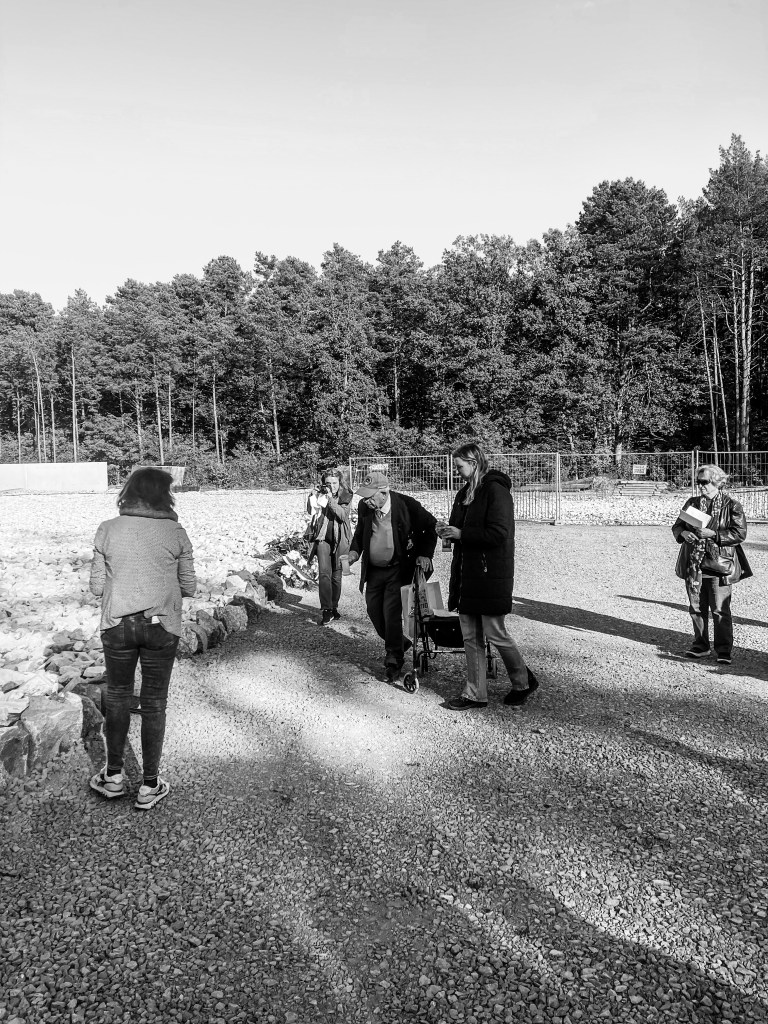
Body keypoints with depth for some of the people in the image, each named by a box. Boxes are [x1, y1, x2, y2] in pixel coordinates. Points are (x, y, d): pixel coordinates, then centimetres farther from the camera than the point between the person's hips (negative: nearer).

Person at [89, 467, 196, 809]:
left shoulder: (107, 530, -4)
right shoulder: (176, 533, -6)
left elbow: (97, 587, 0)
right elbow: (189, 587, 0)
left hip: (117, 625, 1)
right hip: (162, 627, -1)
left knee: (118, 696, 19)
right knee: (154, 703, 10)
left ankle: (113, 775, 28)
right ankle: (150, 786, 18)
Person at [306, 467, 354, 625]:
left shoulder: (345, 497, 0)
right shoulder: (320, 495, 3)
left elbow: (343, 515, -14)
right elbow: (311, 510, -8)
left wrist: (330, 500, -24)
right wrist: (314, 496, -23)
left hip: (339, 540, 1)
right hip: (323, 538, 0)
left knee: (337, 576, 9)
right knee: (324, 573, -12)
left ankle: (334, 607, 25)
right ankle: (326, 610, -14)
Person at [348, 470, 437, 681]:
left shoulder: (406, 504, -17)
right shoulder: (364, 507, -5)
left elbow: (430, 526, -3)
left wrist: (425, 554, -10)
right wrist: (355, 550, -4)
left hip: (398, 570, -5)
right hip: (373, 570, 5)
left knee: (391, 614, -9)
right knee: (374, 611, 9)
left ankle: (394, 660, 9)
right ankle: (399, 643, 34)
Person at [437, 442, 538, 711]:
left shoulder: (495, 490, -13)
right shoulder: (465, 492, 14)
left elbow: (498, 534, -21)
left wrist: (461, 534, -17)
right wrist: (448, 530, 0)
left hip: (491, 575, -8)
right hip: (466, 573, 8)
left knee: (495, 634, 1)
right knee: (470, 637, 10)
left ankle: (524, 682, 24)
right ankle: (475, 694, 20)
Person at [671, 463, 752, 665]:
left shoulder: (731, 506, -3)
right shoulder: (692, 503, 11)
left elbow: (740, 534, -10)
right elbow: (677, 526, 14)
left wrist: (714, 534, -20)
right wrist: (683, 533, -9)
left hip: (718, 565, -5)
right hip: (693, 564, 5)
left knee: (720, 610, -3)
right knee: (696, 608, 11)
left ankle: (724, 650, 8)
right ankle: (700, 646, 24)